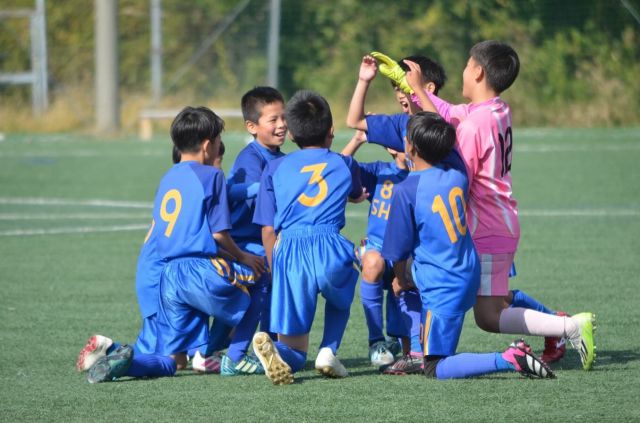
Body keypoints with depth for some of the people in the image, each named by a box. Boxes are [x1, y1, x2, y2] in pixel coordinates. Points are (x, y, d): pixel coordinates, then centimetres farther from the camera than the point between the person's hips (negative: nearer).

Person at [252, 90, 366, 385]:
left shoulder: (275, 168, 19)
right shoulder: (345, 164, 20)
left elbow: (268, 230, 13)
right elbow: (357, 196, 43)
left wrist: (277, 274, 21)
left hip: (288, 252, 1)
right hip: (329, 247, -1)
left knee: (294, 354, 11)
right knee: (341, 294, 37)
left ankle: (273, 348, -25)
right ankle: (328, 350, 12)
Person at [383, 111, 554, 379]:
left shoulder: (406, 190, -17)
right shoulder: (457, 171, -1)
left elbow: (399, 250, -8)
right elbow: (447, 139, 22)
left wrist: (401, 280, 12)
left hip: (442, 291, -8)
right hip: (470, 277, 8)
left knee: (436, 370, -4)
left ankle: (509, 360, -21)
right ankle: (418, 354, 28)